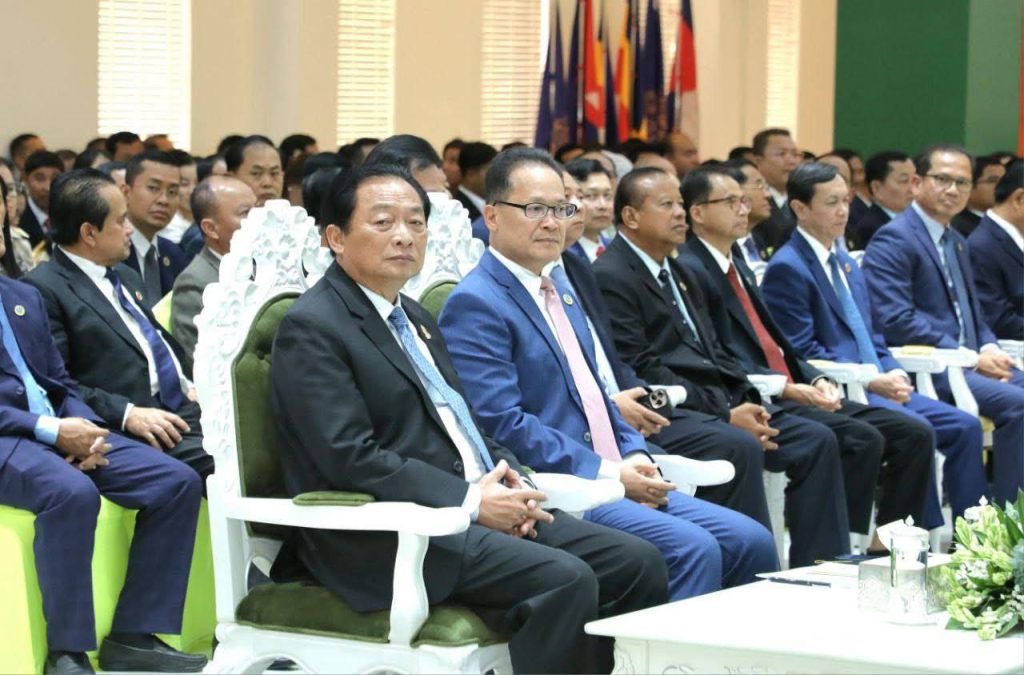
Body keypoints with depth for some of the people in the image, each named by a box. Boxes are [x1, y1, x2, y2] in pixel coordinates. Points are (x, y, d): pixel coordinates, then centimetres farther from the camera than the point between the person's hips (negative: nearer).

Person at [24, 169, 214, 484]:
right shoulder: (43, 290, -5)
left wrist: (189, 386, 11)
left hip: (182, 408, 9)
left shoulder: (126, 277, 24)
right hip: (129, 431, -9)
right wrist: (126, 413, -20)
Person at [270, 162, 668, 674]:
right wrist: (471, 500, -19)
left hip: (475, 506, 9)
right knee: (564, 580, -28)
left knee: (638, 564, -7)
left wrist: (508, 479, 2)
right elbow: (351, 459, -17)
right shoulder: (312, 329, -8)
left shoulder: (414, 317, 21)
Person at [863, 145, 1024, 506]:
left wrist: (989, 349, 3)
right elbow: (895, 320, -17)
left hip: (968, 362, 9)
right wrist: (969, 358, -18)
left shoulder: (956, 242, 22)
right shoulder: (894, 240, -7)